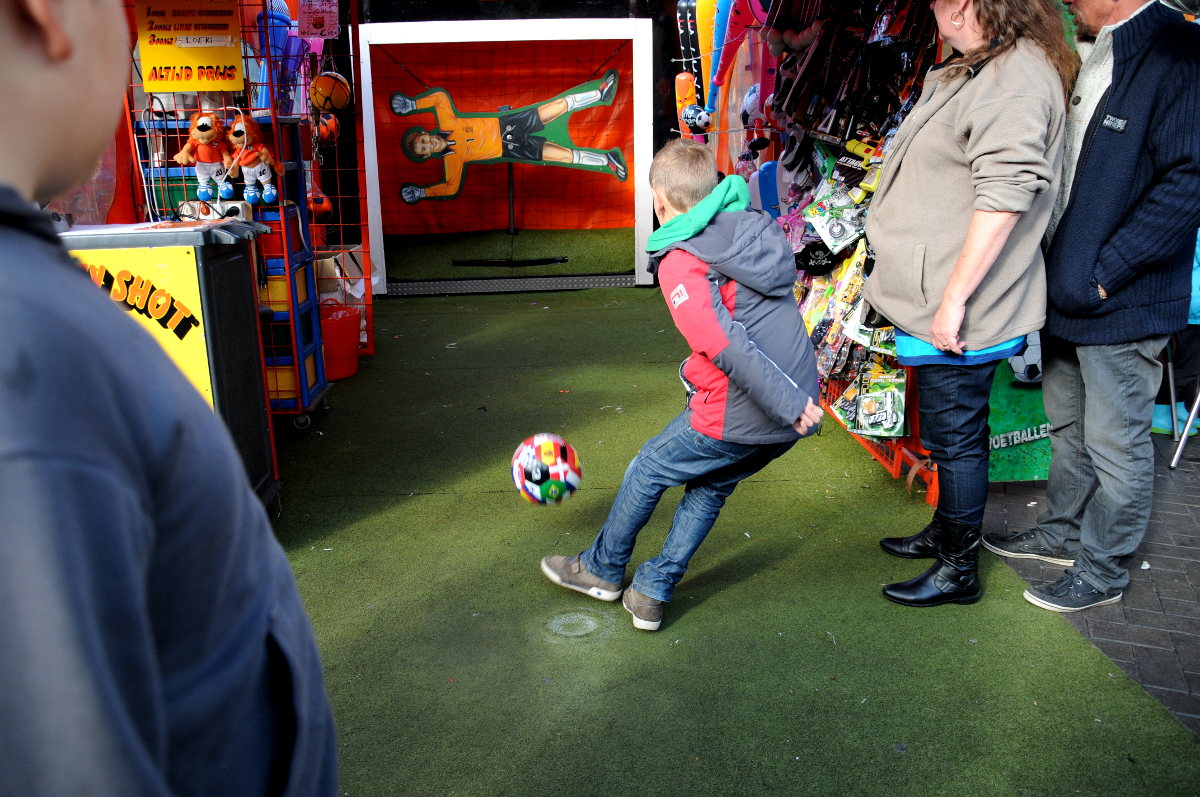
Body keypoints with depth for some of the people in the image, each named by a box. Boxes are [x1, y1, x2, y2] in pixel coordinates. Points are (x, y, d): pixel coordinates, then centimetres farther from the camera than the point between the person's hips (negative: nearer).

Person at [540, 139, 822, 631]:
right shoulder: (759, 228, 10)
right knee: (712, 485, 25)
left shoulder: (680, 262, -13)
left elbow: (725, 345, -24)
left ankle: (602, 569, 37)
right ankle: (652, 593, 29)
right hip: (793, 419, 7)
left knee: (648, 471, 17)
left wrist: (785, 402, -22)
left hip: (737, 418, -7)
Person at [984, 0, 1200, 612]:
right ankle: (1061, 533, 40)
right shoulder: (1081, 55, 10)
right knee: (1067, 427, 22)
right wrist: (1052, 272, 10)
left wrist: (1103, 275, -20)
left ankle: (1101, 572, 22)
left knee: (1115, 443, 6)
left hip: (1120, 303, -8)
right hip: (1064, 294, 8)